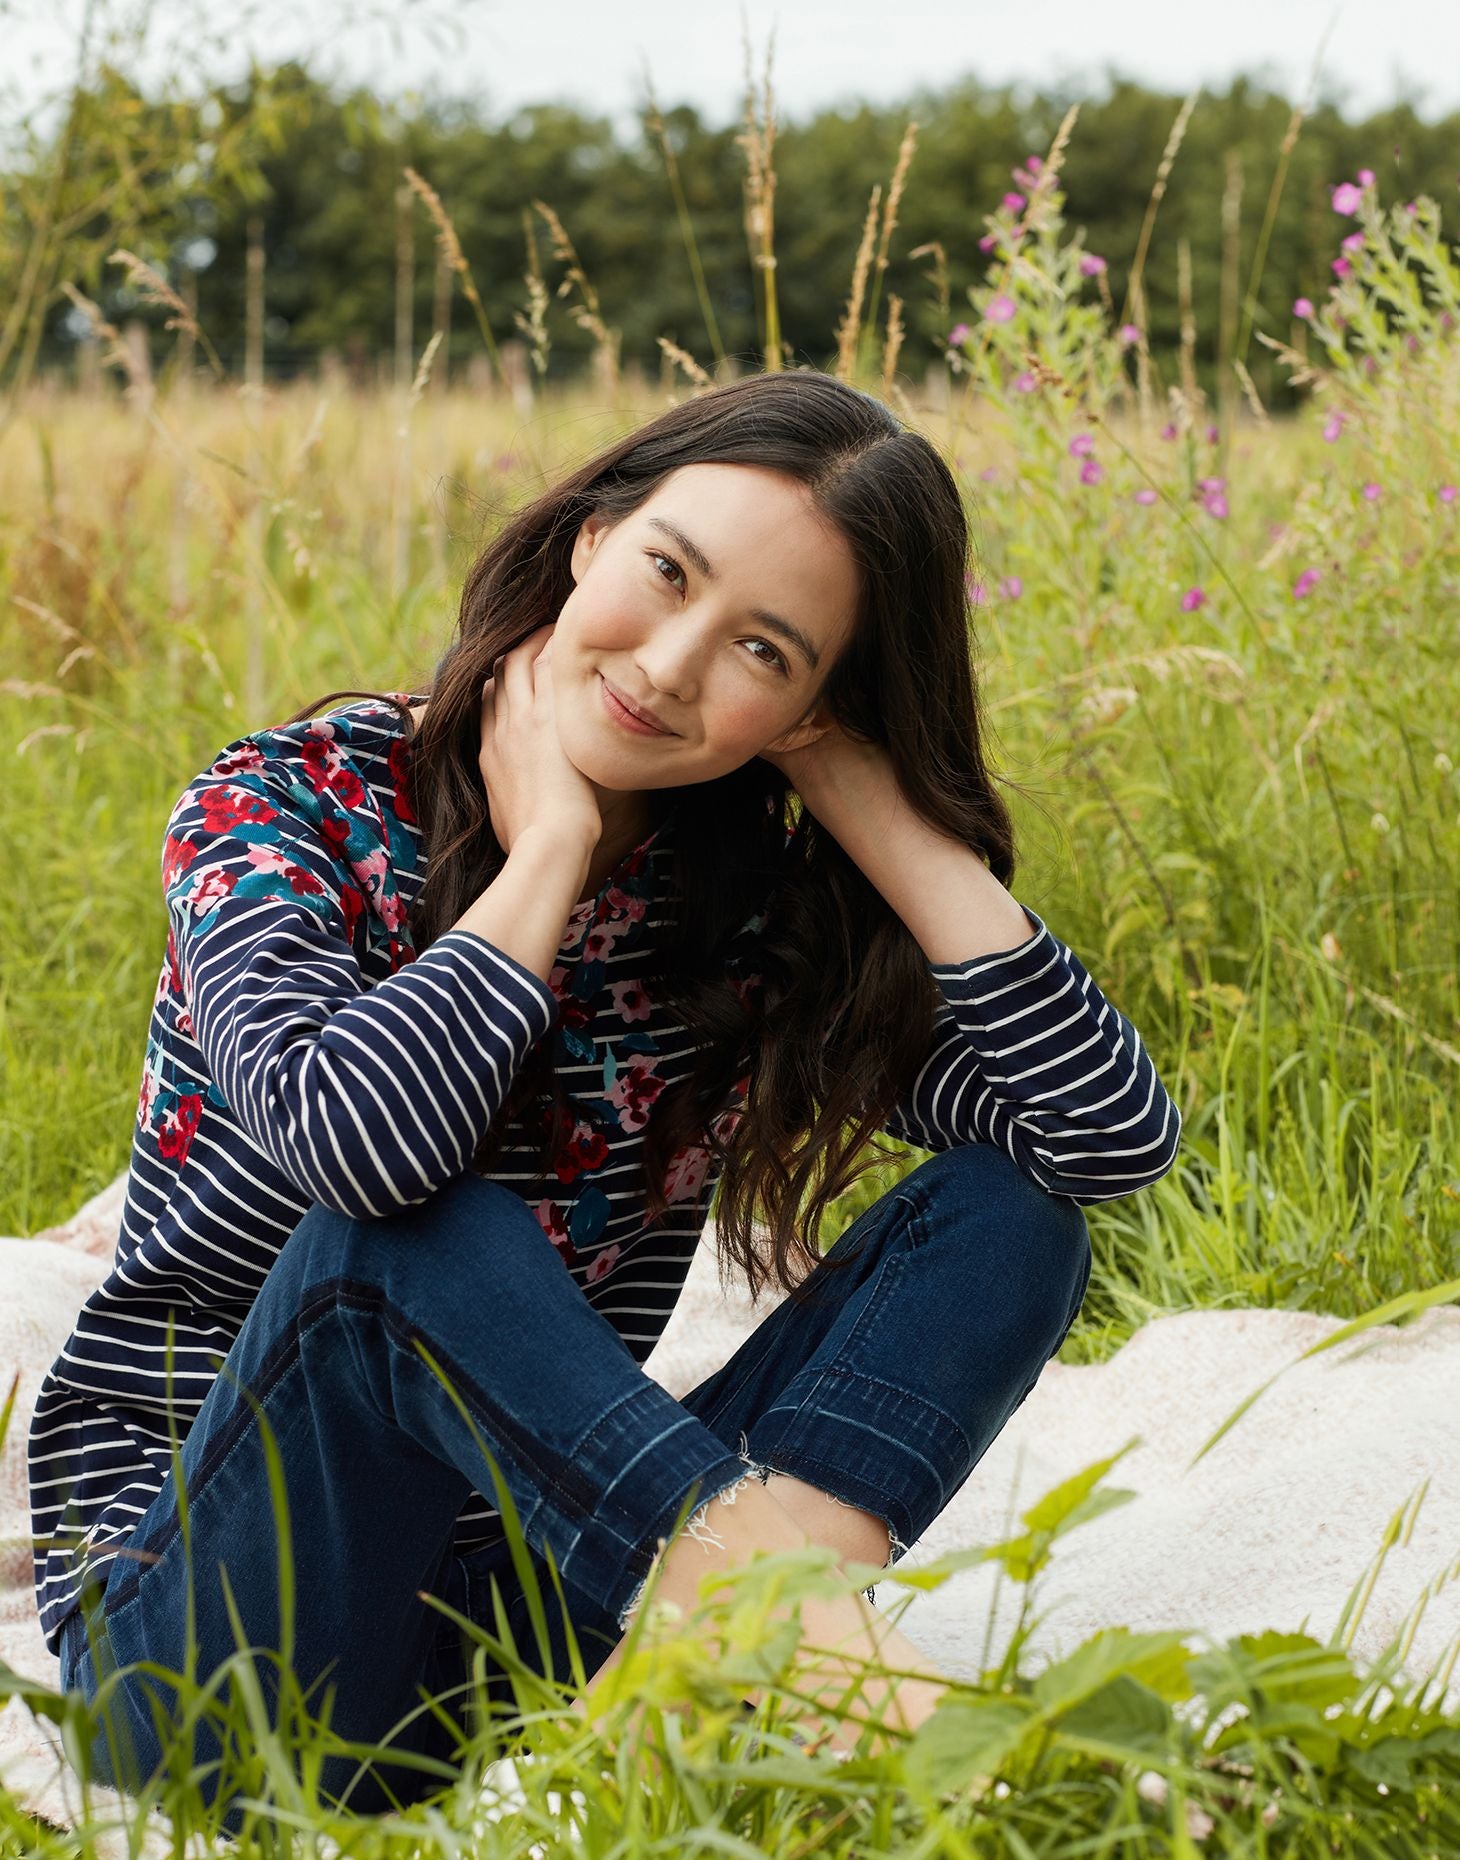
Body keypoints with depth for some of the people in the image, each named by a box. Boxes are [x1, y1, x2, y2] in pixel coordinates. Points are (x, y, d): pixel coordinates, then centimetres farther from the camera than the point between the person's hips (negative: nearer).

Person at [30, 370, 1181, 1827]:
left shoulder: (763, 918, 0)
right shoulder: (294, 806, -9)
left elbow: (1123, 1135, -13)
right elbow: (353, 1138, -31)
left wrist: (881, 809, -12)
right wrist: (553, 845, -17)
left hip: (553, 1605, 4)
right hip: (202, 1609, -3)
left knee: (1002, 1210, -12)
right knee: (399, 1240, -33)